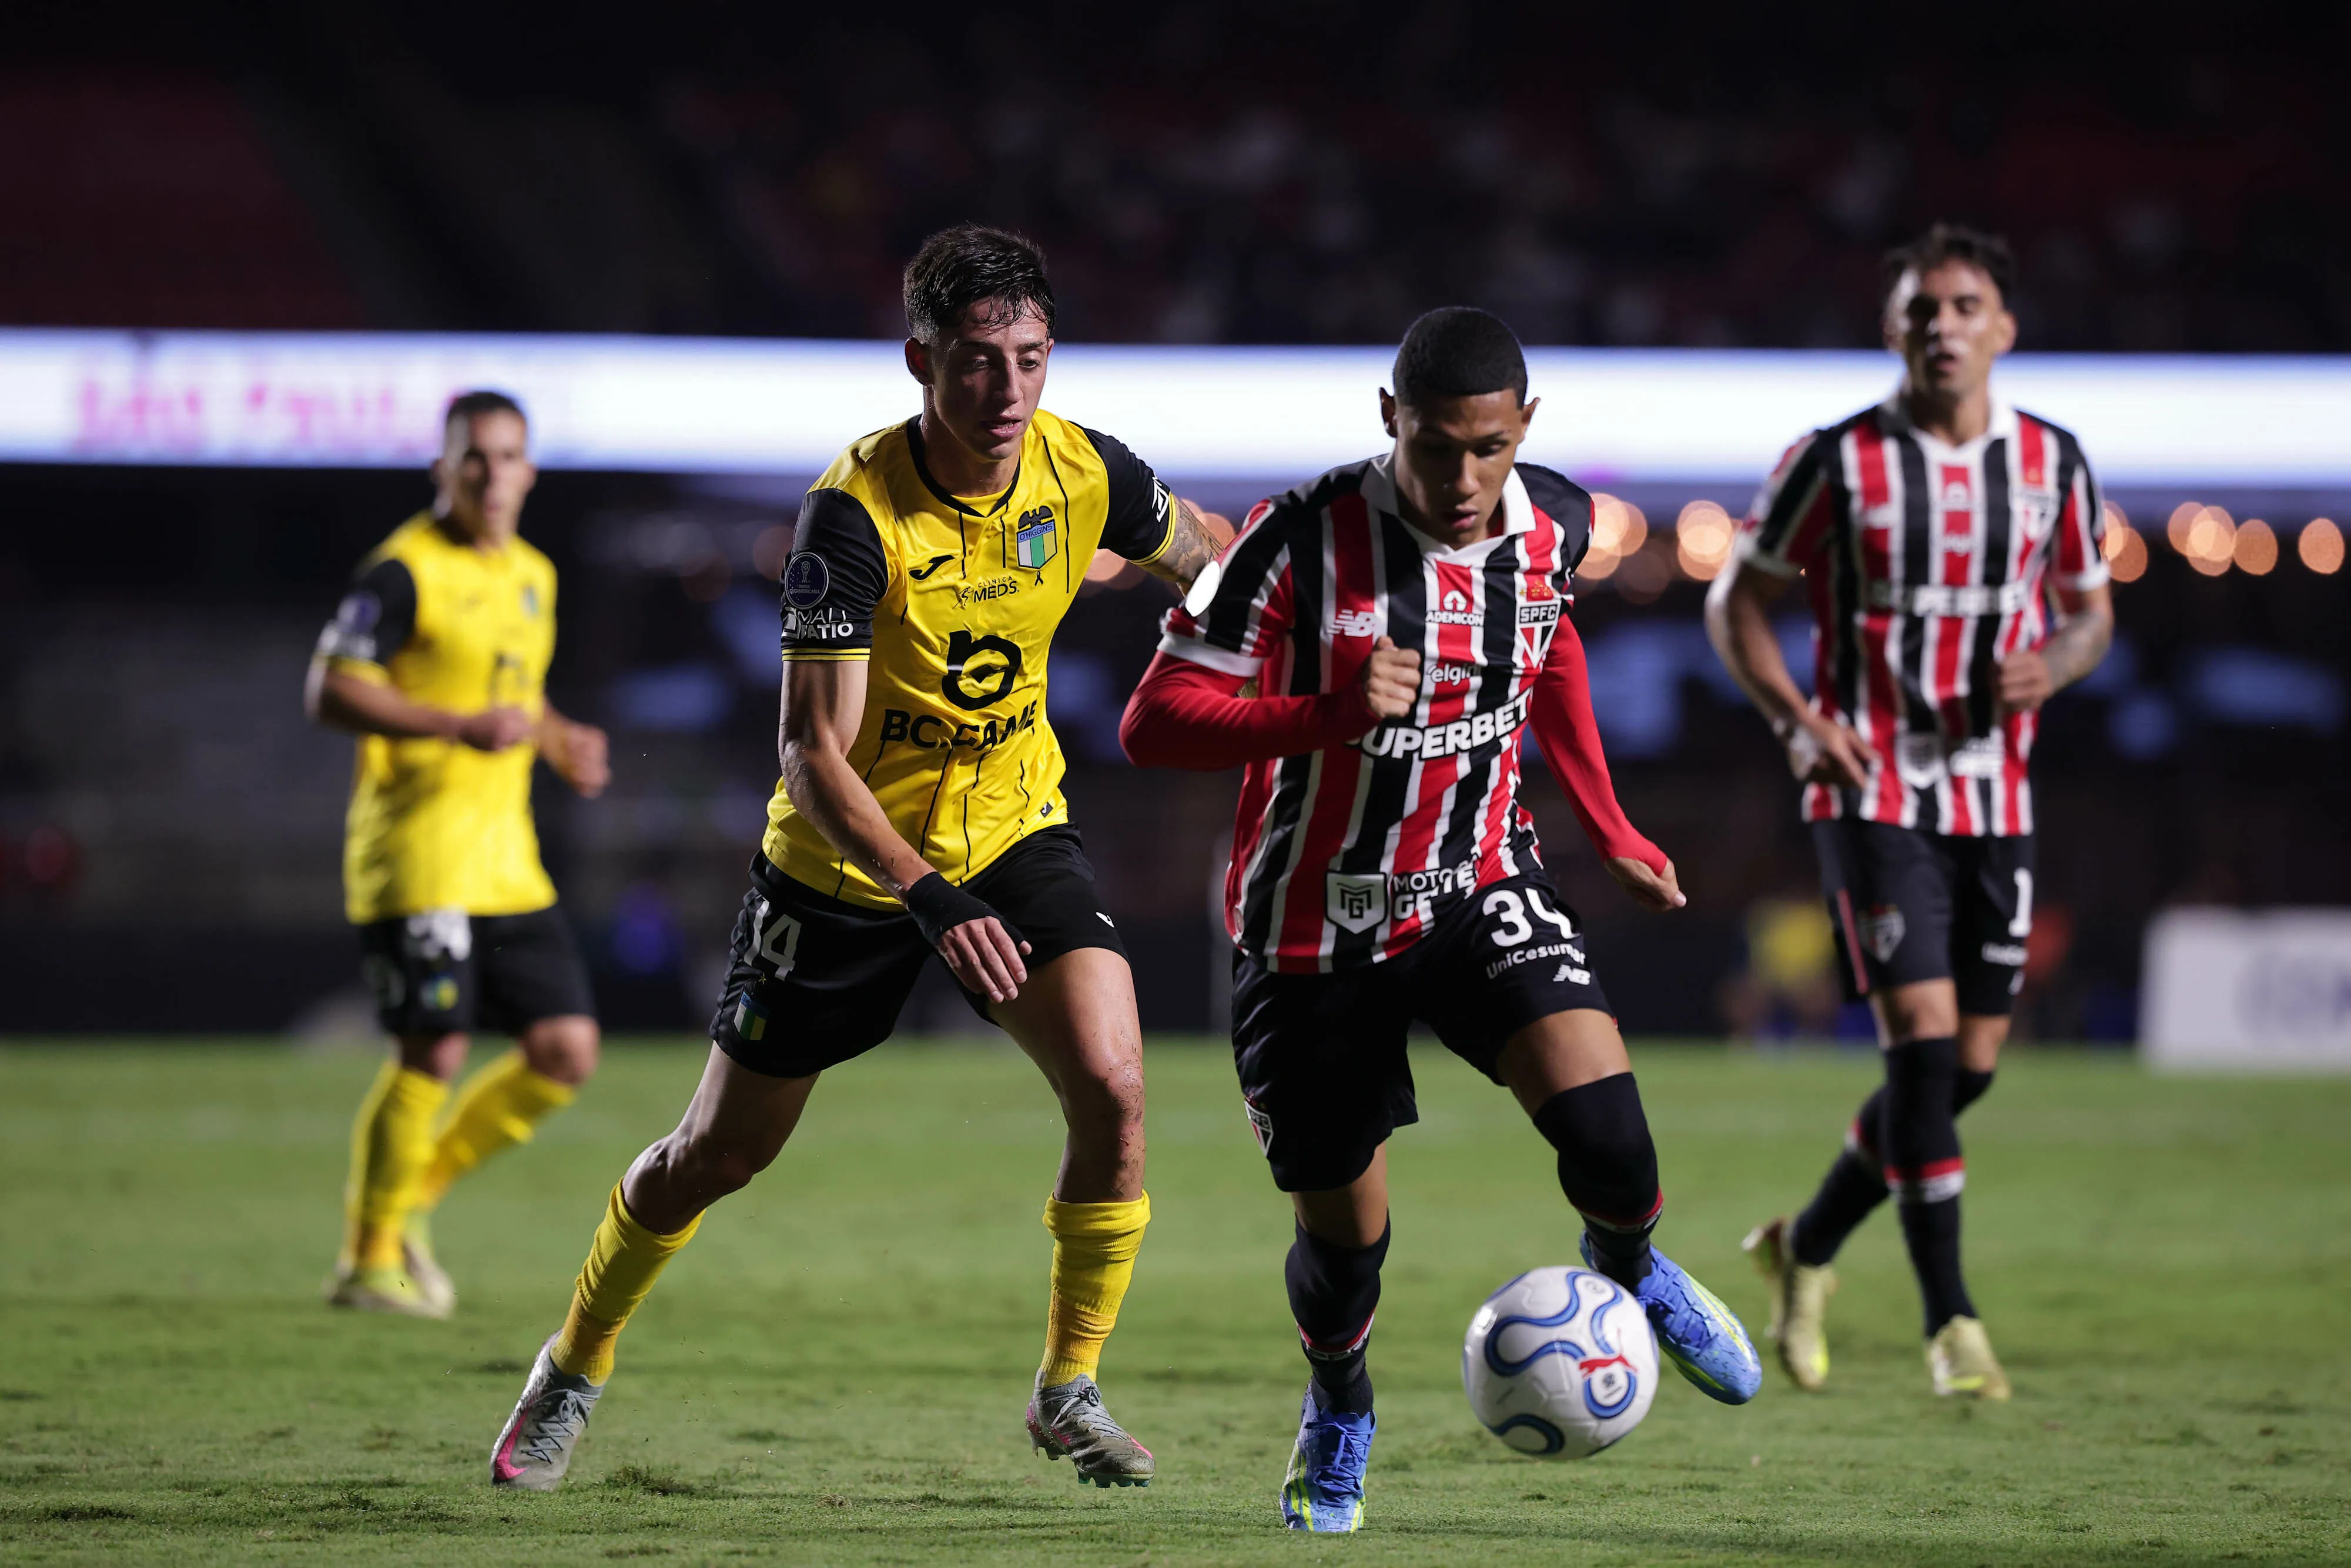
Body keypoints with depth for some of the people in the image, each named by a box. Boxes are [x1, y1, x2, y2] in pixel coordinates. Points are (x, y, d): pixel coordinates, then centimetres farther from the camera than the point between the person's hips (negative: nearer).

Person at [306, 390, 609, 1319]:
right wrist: (461, 728, -23)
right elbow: (330, 693, -16)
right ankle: (370, 1259, 6)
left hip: (507, 859, 8)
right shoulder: (406, 571, -9)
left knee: (566, 1052, 2)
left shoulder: (532, 576, 16)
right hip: (417, 852, -8)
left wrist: (559, 740, 10)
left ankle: (412, 1195, 17)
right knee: (434, 1052, -10)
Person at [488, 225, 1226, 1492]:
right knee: (722, 1151, 8)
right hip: (847, 858, -3)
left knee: (1111, 1091, -18)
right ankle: (575, 1368, 33)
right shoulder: (854, 513, -28)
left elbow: (1197, 556, 10)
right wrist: (932, 905, -40)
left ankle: (1070, 1390, 1)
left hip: (1012, 826, 3)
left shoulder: (1086, 473, -15)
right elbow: (813, 754, -30)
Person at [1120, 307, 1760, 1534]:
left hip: (1479, 884, 2)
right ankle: (1338, 1417, 38)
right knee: (1343, 1236, 4)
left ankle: (1633, 1273, 13)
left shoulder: (1551, 527, -8)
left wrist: (1608, 830, 16)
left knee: (1598, 1106, -21)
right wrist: (1327, 715, -38)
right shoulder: (1301, 543, -23)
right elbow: (1153, 725, -24)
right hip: (1315, 922, -2)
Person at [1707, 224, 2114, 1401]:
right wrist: (1797, 720, -14)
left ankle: (1806, 1247, 29)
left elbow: (2089, 609, 16)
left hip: (1995, 800, 5)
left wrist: (2055, 666, -8)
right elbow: (1737, 600, 2)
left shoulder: (2052, 462, 5)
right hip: (1873, 794, -5)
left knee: (1969, 1063, 6)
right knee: (1923, 1035, -16)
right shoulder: (1838, 461, -6)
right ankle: (1951, 1324, -11)